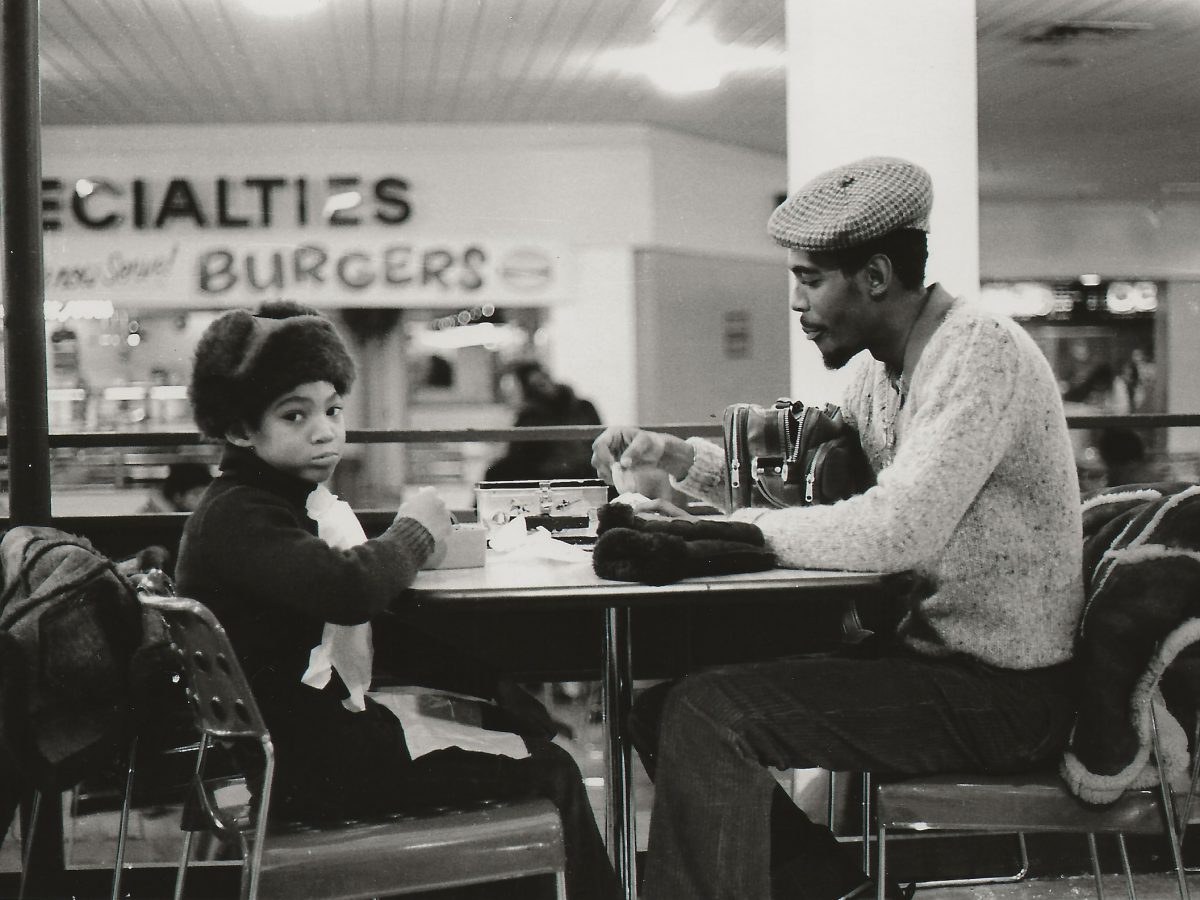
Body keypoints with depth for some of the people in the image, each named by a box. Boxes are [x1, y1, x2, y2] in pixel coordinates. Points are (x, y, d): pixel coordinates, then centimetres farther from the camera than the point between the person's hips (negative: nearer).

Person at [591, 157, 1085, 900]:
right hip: (930, 648, 9)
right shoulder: (880, 364, 8)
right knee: (668, 711, 3)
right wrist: (676, 456, 3)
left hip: (1007, 693, -9)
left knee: (711, 719, -20)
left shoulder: (982, 353, -20)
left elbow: (897, 530, -31)